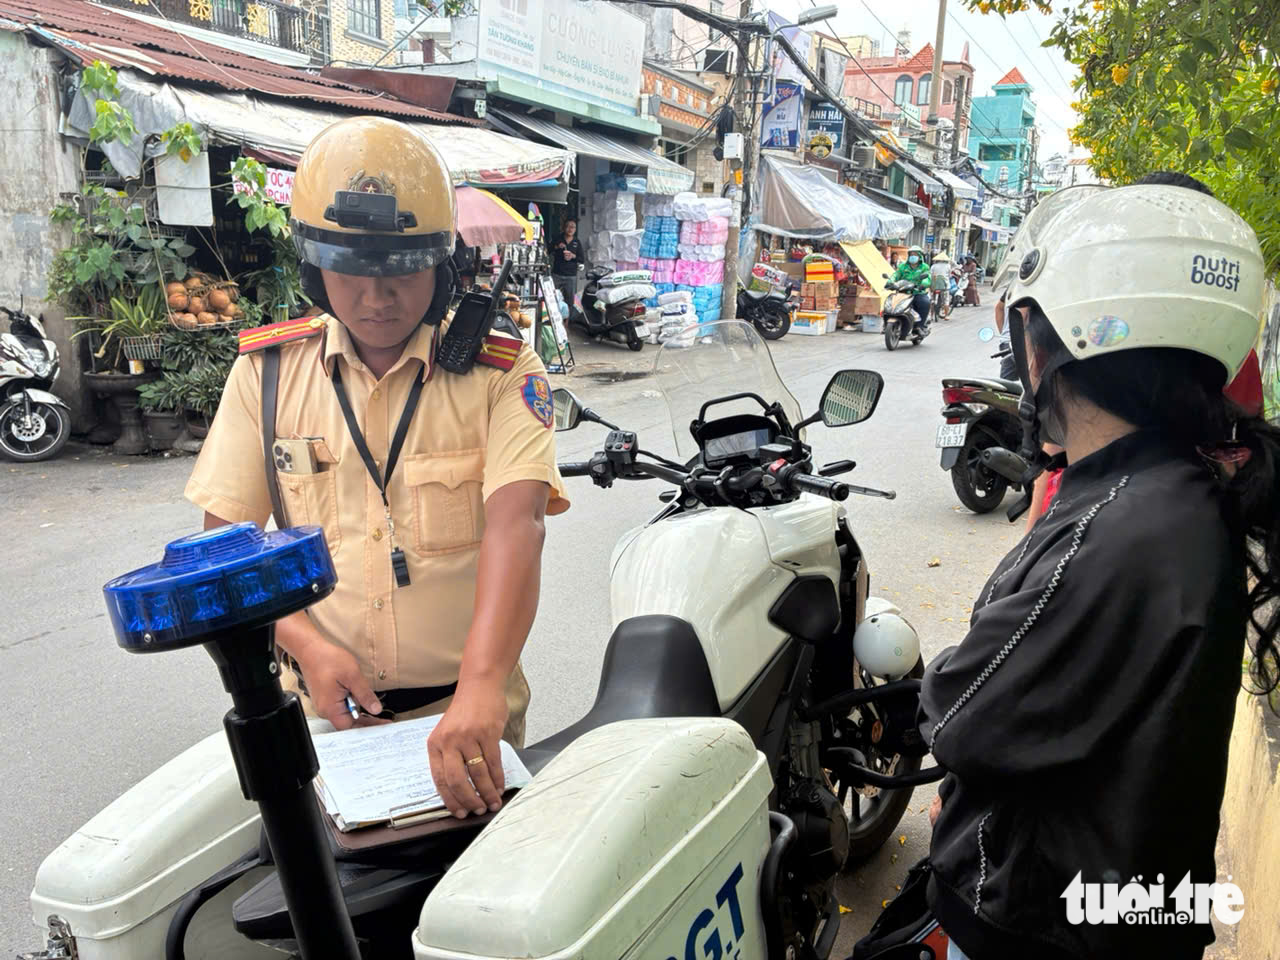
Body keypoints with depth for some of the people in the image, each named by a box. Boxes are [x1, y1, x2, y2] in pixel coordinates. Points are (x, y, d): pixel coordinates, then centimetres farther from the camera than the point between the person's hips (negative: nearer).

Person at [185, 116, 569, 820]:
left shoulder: (501, 373, -7)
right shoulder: (267, 370, 2)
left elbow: (514, 525, -22)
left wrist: (481, 688, -36)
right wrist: (309, 648, -13)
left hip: (466, 710, -1)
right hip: (323, 711, 2)